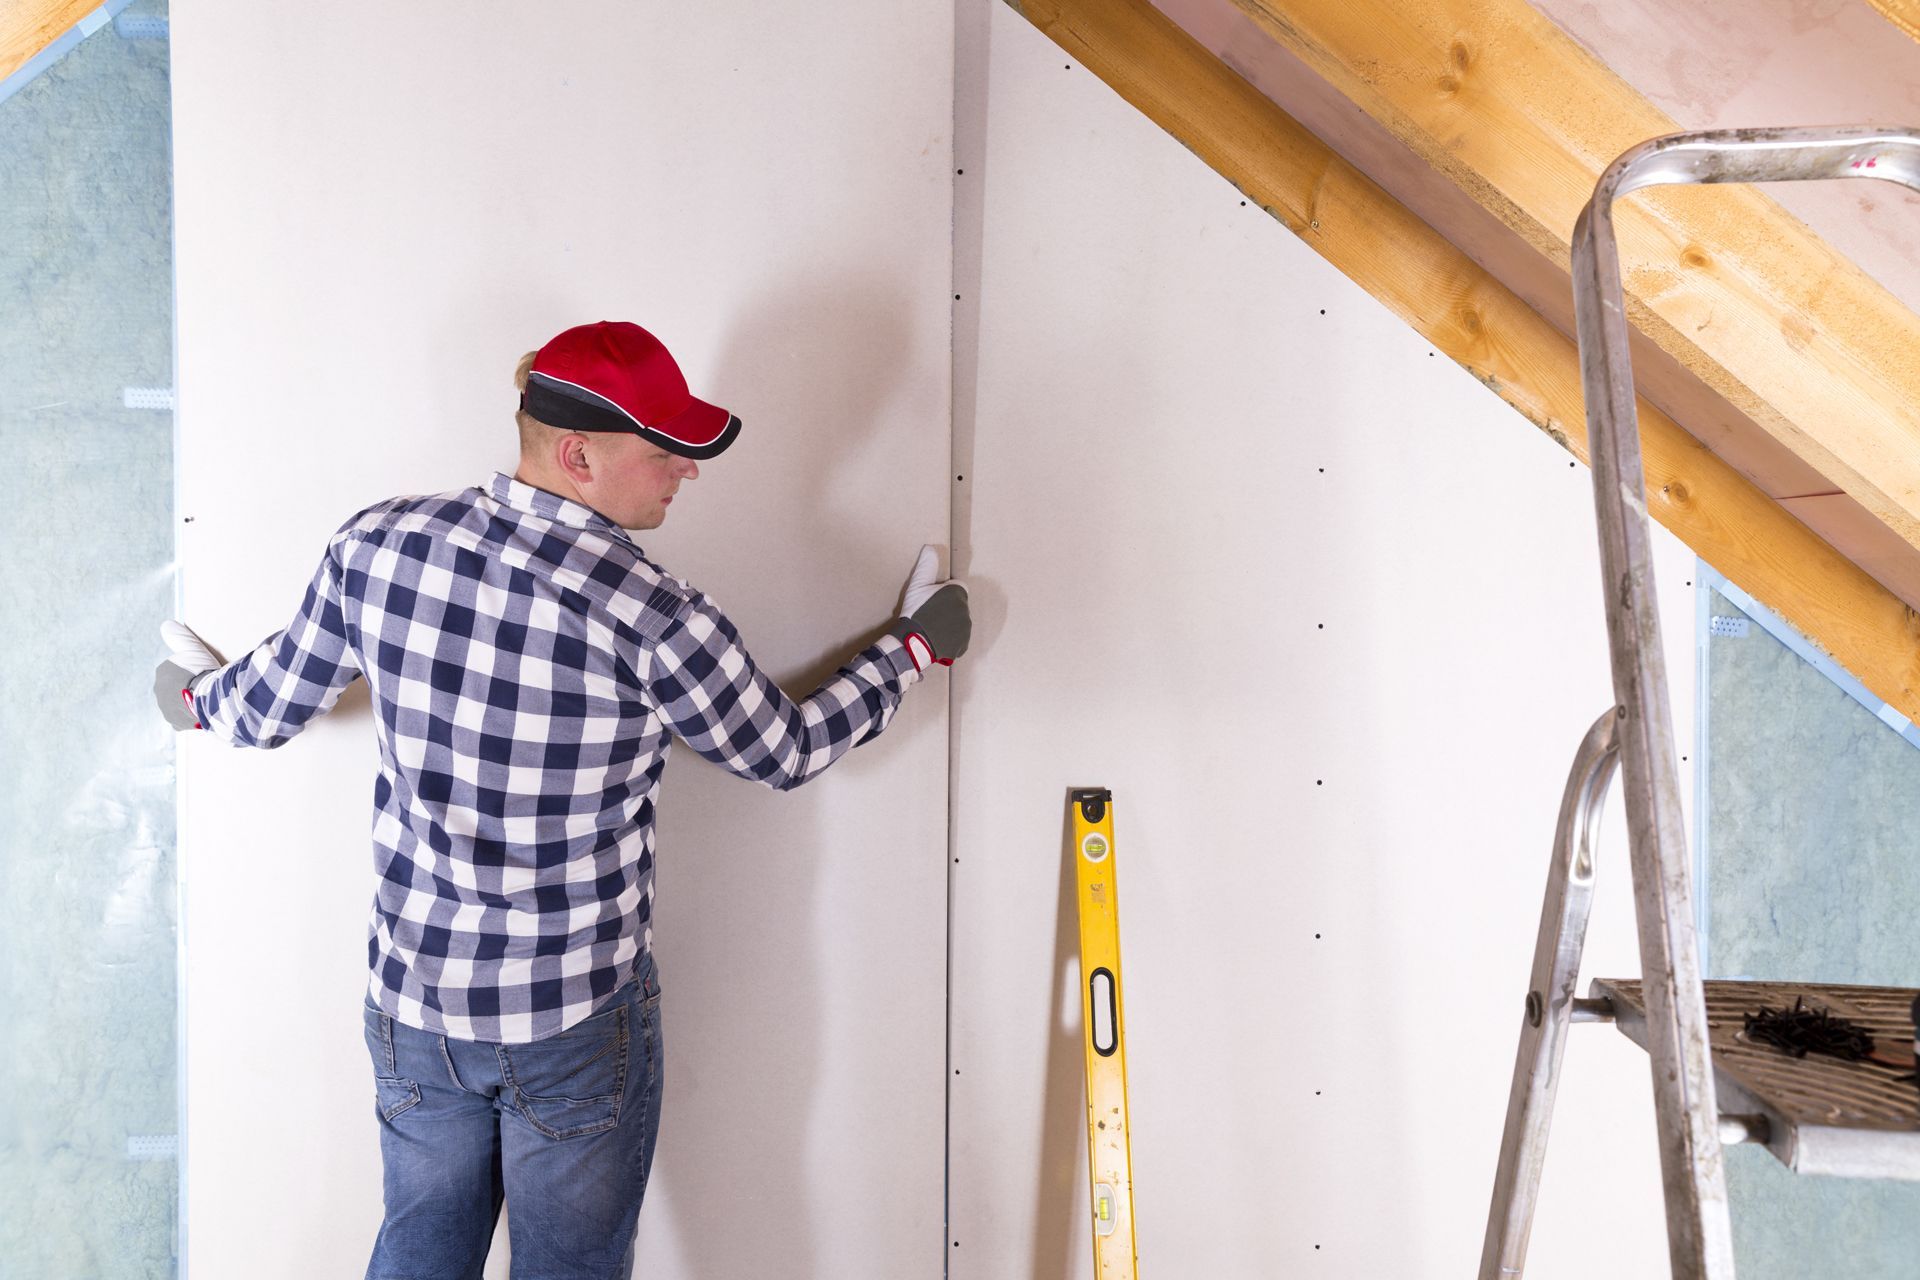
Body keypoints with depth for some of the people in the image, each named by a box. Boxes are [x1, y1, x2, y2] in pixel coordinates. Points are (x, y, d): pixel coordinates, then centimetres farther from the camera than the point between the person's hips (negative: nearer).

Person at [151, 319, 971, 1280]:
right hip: (577, 1021, -4)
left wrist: (198, 698, 29)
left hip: (410, 998, 5)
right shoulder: (654, 619, -23)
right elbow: (785, 754, -6)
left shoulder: (377, 546, -10)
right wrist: (912, 648, 8)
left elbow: (267, 710, 5)